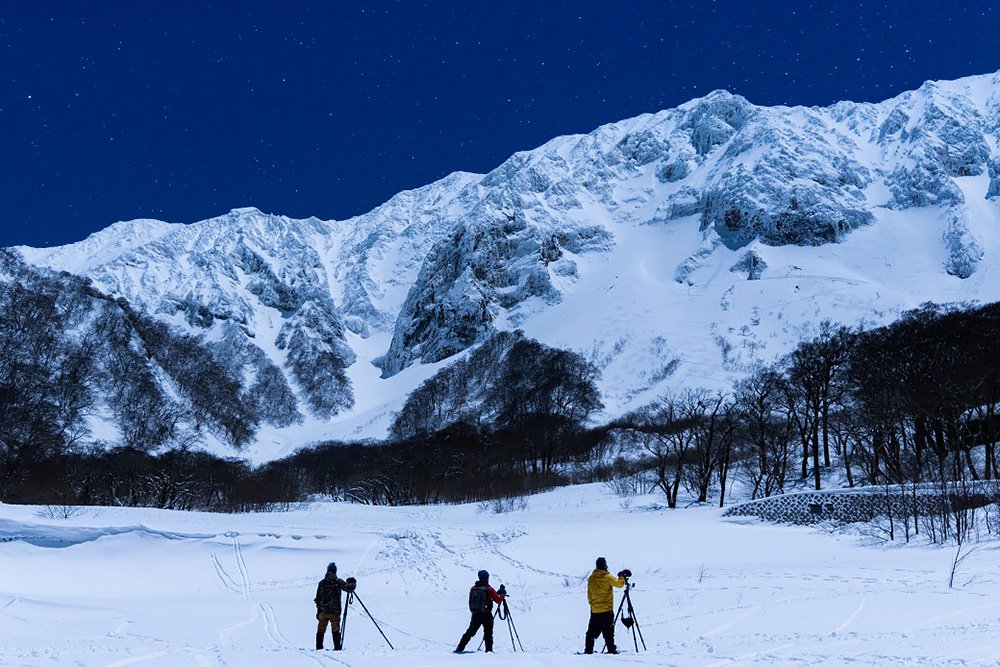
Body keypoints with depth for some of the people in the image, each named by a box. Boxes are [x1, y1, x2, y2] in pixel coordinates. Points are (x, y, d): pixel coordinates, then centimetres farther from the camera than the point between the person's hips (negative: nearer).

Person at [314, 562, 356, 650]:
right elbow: (349, 588, -10)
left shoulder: (322, 583, 2)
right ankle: (337, 647, 1)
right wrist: (353, 582, 12)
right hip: (335, 611, -2)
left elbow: (318, 598, 6)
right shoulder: (339, 582, -6)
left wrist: (318, 610, 14)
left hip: (323, 611, 2)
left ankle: (319, 647, 13)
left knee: (321, 629, 12)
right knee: (335, 630, 5)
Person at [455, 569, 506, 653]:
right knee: (488, 633, 3)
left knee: (470, 632, 15)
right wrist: (502, 594, 10)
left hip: (475, 614, 5)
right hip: (486, 615, -5)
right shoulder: (488, 589, -11)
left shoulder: (473, 588, 5)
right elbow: (498, 600, -9)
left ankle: (460, 648, 16)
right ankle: (489, 650, -4)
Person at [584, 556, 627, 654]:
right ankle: (611, 649, -5)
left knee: (592, 631, 11)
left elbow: (589, 595, 12)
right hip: (606, 610, -5)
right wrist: (622, 576, 7)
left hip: (594, 610, 5)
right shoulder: (607, 577, -11)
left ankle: (588, 650, 12)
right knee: (608, 632, -2)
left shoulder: (591, 578, 6)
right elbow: (619, 584, -11)